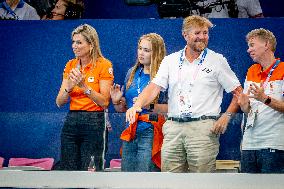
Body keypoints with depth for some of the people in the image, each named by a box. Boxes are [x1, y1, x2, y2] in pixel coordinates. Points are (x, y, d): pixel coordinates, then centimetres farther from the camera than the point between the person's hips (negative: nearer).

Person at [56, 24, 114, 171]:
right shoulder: (70, 65, 10)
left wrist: (84, 86, -19)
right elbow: (59, 102, 7)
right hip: (71, 122, 5)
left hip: (94, 123, -5)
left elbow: (104, 102, -10)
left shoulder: (104, 65, -5)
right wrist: (69, 88, -12)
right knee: (68, 171, 3)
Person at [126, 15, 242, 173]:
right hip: (173, 128, 3)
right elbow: (154, 87, 3)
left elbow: (238, 92, 6)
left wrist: (226, 116, -7)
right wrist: (137, 105, -15)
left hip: (203, 128, -3)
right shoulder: (170, 60, 13)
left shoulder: (217, 60, 6)